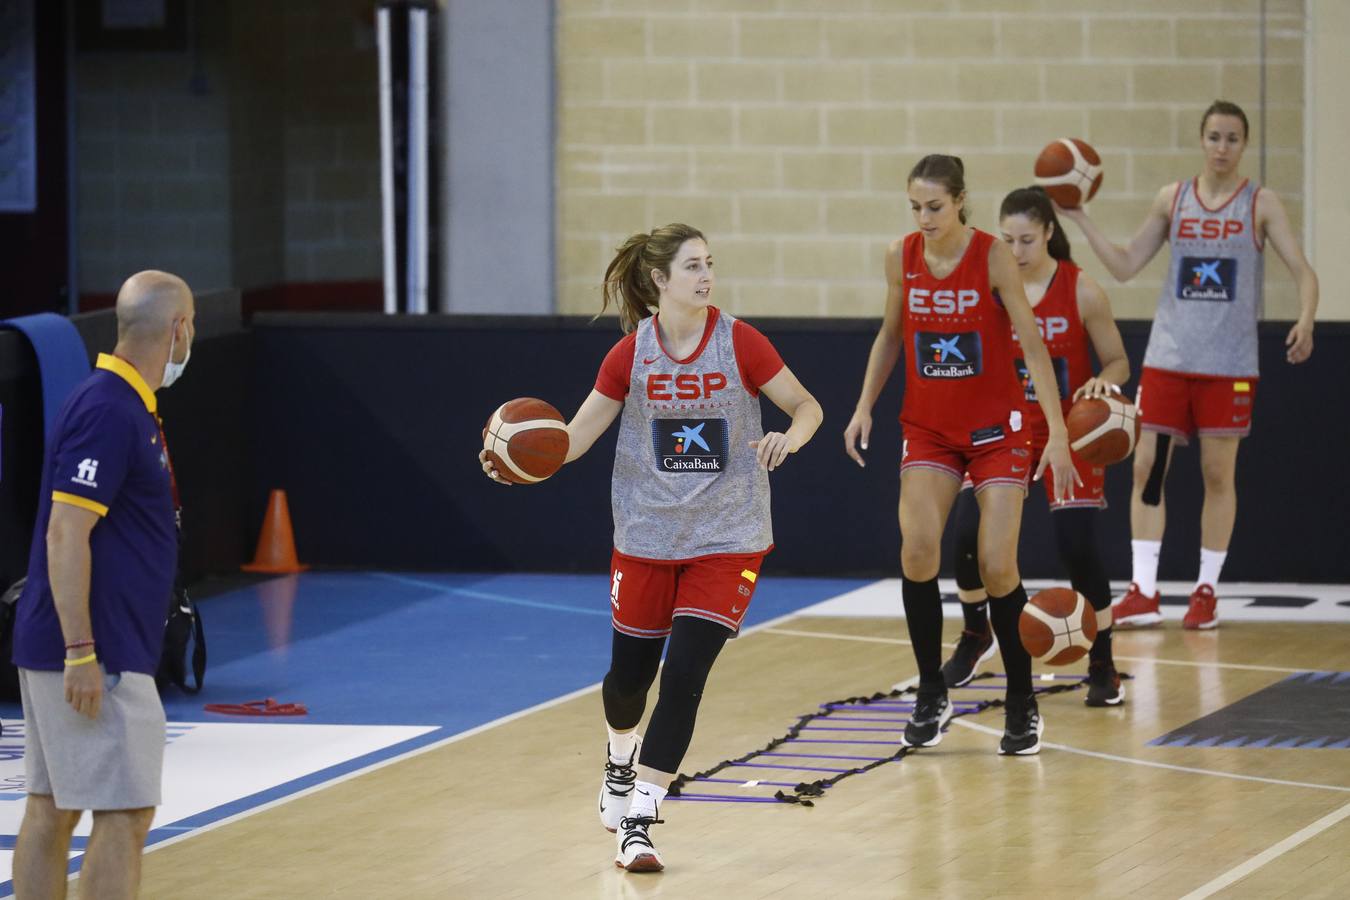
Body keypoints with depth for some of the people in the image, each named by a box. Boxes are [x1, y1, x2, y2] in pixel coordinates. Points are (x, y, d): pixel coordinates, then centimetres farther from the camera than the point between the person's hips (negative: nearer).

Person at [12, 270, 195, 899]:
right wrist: (82, 655, -23)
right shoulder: (110, 411, -16)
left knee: (52, 810, 10)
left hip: (81, 652, 10)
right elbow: (66, 535, -22)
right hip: (95, 657, -10)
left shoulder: (123, 405, 14)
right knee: (125, 816, -9)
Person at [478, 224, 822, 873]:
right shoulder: (631, 354, -5)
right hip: (647, 537, 2)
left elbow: (808, 409, -3)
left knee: (684, 676, -13)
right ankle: (621, 754, 47)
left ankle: (638, 820, -8)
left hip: (726, 538, -2)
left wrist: (787, 438, -25)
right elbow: (577, 434, -2)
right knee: (629, 673, 11)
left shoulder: (739, 344, -9)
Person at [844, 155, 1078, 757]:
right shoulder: (901, 257, -3)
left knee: (998, 566, -9)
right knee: (917, 547, -19)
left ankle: (1022, 706, 9)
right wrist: (864, 406, 4)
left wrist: (1057, 432, -21)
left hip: (996, 428, -3)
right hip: (928, 429, 3)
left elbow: (1031, 344, -15)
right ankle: (931, 693, -5)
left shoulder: (993, 256, -14)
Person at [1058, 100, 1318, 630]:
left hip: (1229, 363, -2)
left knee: (1218, 475, 2)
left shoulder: (1260, 204, -1)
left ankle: (1207, 590, 12)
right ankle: (1143, 593, 1)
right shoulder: (1172, 199, 6)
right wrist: (1081, 219, 1)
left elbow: (1303, 271, -6)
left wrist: (1305, 321, -25)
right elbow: (1126, 266, 10)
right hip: (1168, 358, 2)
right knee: (1147, 468, -3)